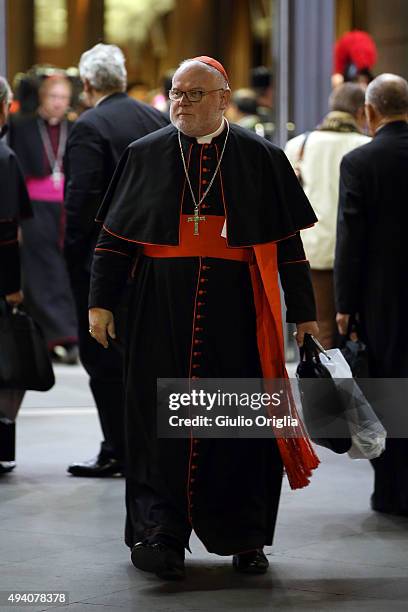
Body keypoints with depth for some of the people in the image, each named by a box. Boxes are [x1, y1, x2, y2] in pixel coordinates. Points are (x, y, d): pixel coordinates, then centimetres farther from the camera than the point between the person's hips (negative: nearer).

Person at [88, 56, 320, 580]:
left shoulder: (261, 158, 4)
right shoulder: (145, 156, 7)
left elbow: (288, 242, 5)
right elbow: (113, 236, 8)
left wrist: (304, 314, 3)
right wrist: (101, 301, 1)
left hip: (237, 314, 0)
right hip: (162, 312, 0)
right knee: (161, 418, -2)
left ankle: (243, 537, 14)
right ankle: (160, 534, 2)